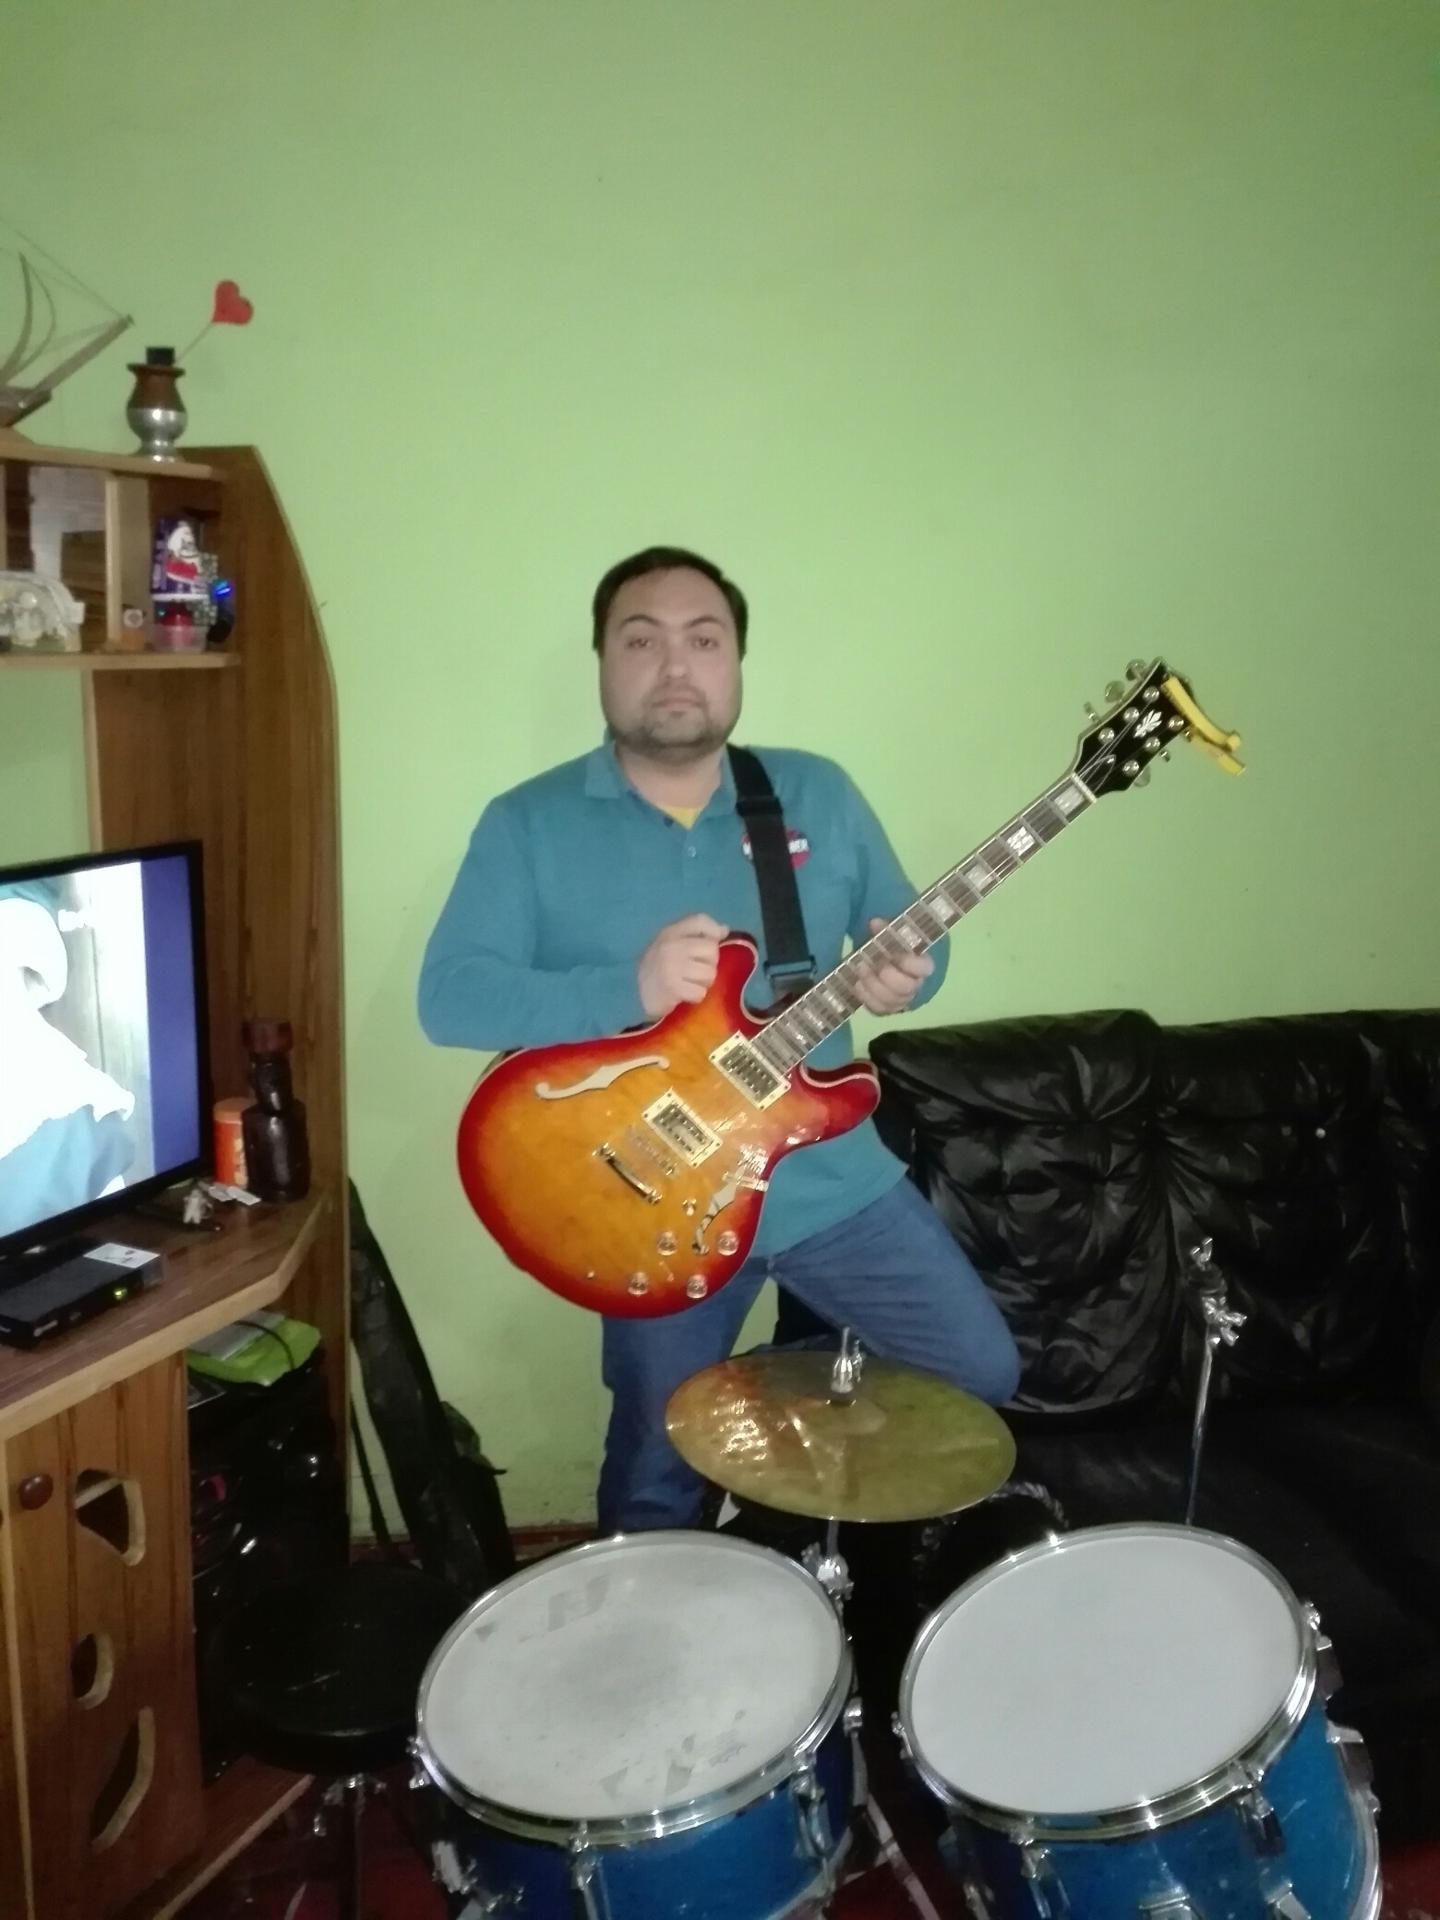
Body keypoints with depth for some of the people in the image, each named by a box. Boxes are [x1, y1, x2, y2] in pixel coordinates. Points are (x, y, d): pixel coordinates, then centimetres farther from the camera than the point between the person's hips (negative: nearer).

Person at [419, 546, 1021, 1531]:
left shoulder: (818, 792, 2)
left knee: (982, 1374, 9)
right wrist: (631, 988, -26)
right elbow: (450, 995, -13)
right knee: (656, 1484, 12)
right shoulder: (529, 824, -6)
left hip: (832, 1174, 3)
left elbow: (915, 937, 6)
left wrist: (906, 971, -18)